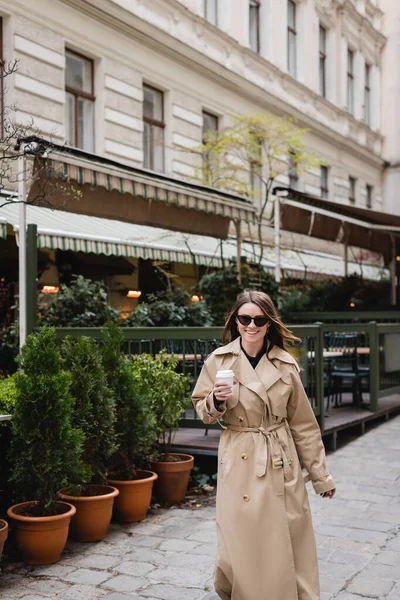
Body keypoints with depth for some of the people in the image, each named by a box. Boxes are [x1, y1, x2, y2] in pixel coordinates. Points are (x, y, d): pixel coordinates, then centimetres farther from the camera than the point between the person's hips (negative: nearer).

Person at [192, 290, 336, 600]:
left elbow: (303, 423, 5)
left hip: (281, 465, 1)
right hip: (239, 464, 0)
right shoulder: (218, 360, -3)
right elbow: (202, 411, 6)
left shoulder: (286, 364, -1)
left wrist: (321, 475, 7)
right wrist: (216, 401, -17)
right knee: (241, 542, 5)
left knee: (291, 542, 4)